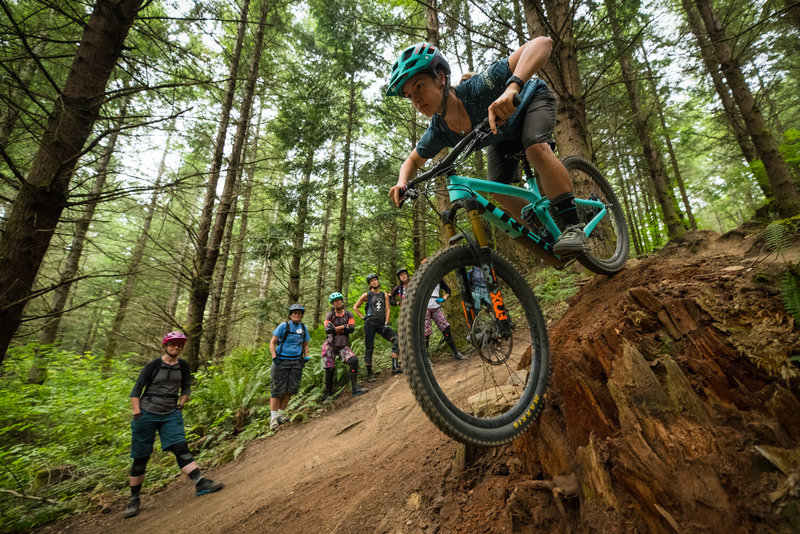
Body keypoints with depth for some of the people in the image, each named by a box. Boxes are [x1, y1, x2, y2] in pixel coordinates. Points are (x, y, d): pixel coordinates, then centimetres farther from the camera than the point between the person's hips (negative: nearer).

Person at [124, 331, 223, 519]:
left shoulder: (183, 366, 4)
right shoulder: (153, 365, -6)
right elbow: (136, 391, -2)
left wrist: (180, 406, 8)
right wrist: (137, 414, -8)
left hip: (171, 415, 2)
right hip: (147, 414, -2)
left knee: (180, 447, -12)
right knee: (140, 458, 4)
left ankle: (200, 483, -19)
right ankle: (134, 500, 20)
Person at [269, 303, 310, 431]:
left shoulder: (303, 328, 8)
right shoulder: (283, 326, -5)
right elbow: (272, 343, -4)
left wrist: (306, 357, 4)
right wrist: (274, 357, -15)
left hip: (296, 362, 4)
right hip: (281, 361, -4)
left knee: (291, 388, 3)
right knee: (278, 389, -3)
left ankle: (281, 413, 19)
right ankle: (273, 417, 6)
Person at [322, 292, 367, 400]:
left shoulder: (348, 314, 4)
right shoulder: (330, 315, -1)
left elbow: (351, 329, -11)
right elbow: (328, 330, -17)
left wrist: (336, 329, -12)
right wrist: (343, 327, -13)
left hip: (344, 345, 1)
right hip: (330, 345, -1)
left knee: (354, 360, -23)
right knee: (329, 369, -3)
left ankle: (355, 388, -18)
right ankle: (328, 394, 17)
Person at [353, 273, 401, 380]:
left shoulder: (384, 295, 12)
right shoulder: (367, 295, 5)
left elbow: (388, 310, 6)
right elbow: (355, 307, 13)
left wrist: (386, 323, -4)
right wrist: (362, 317, 2)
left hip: (382, 324, 2)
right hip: (370, 323, -2)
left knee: (396, 340, -15)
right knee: (369, 348, -1)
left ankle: (395, 367, -13)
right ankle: (369, 374, 9)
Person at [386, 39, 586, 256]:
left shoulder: (478, 89, -43)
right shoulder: (438, 132, -25)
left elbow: (542, 42, -51)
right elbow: (412, 161, -5)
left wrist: (512, 87, -69)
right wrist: (401, 184, -27)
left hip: (533, 100, -5)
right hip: (502, 133, 5)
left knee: (536, 148, -36)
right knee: (500, 192, -8)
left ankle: (573, 225, -24)